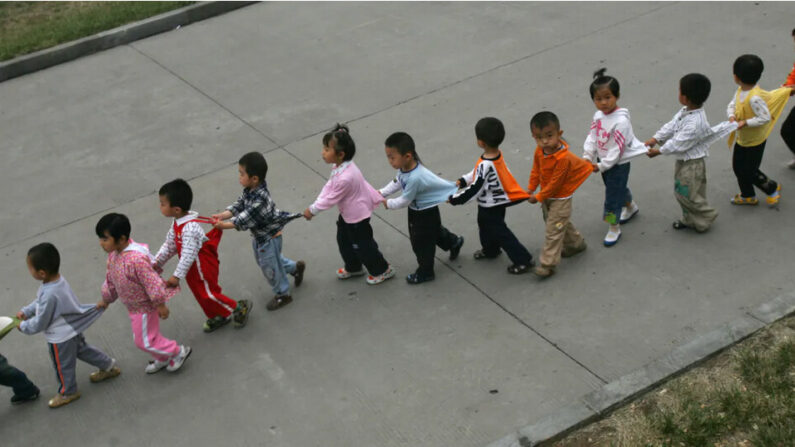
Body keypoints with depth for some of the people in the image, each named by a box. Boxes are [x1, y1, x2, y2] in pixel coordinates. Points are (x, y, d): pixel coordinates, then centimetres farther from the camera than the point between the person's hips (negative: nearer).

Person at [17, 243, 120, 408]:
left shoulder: (50, 295, -40)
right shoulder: (58, 279, -12)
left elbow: (40, 323, -26)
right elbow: (39, 302, 9)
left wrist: (23, 326, -9)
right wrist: (25, 311, 4)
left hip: (60, 339, -8)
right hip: (73, 329, 9)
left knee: (63, 366, 16)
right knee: (82, 349, 31)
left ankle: (67, 393, 40)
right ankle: (109, 367, 46)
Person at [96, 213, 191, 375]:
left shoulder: (136, 259, -38)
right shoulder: (113, 254, -7)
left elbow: (152, 283, -30)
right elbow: (111, 278, 9)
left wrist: (160, 305, -21)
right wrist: (106, 299, 19)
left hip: (144, 307, -9)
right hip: (134, 306, 9)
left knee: (144, 341, 4)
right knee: (146, 335, 24)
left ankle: (179, 352, 22)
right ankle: (162, 359, 46)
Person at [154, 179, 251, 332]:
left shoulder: (189, 228, -36)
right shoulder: (177, 223, -4)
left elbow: (188, 255, -35)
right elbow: (169, 245, 7)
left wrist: (177, 276, -31)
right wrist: (156, 263, 7)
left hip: (202, 267, -9)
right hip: (193, 269, 9)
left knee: (208, 294, 5)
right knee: (200, 294, 22)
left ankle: (240, 308, 24)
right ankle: (218, 316, 43)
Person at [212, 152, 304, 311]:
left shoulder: (260, 199, -39)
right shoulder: (250, 190, -11)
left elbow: (245, 219, -34)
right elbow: (239, 205, -4)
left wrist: (224, 225, -31)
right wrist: (222, 215, -17)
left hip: (269, 238, -9)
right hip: (259, 235, 9)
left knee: (270, 267, 12)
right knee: (263, 261, 30)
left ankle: (282, 295, 36)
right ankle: (295, 267, 47)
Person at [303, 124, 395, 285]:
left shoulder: (345, 178, -40)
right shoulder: (340, 166, -10)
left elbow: (331, 199, -28)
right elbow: (329, 186, -2)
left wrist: (313, 210, -16)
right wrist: (314, 205, -10)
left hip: (357, 215, -10)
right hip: (347, 212, 10)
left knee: (362, 244, 9)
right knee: (343, 241, 24)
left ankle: (382, 270, 29)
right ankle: (353, 267, 45)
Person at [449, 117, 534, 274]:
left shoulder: (485, 165, -36)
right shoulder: (497, 154, -9)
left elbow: (475, 189, -28)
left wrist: (455, 199, -17)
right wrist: (462, 181, 4)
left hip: (490, 206, -9)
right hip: (498, 201, 9)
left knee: (500, 233, 6)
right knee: (486, 226, 30)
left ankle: (523, 260, 14)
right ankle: (490, 250, 54)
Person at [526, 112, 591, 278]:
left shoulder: (563, 158, -34)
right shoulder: (539, 151, -11)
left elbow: (555, 183, -27)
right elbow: (536, 170, 6)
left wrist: (538, 197, -18)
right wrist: (530, 189, 1)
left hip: (560, 197, -8)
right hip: (547, 195, 8)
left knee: (554, 229, -5)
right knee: (562, 223, 24)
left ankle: (548, 264, -1)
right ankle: (576, 243, 46)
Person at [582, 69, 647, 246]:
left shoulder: (621, 121, -29)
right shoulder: (598, 115, -6)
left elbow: (617, 149, -27)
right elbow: (592, 136, 0)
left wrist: (601, 166, -22)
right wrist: (587, 156, -12)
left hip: (618, 164, -8)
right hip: (604, 160, 8)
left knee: (613, 194, 1)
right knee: (618, 188, 28)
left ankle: (614, 228, 16)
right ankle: (631, 207, 55)